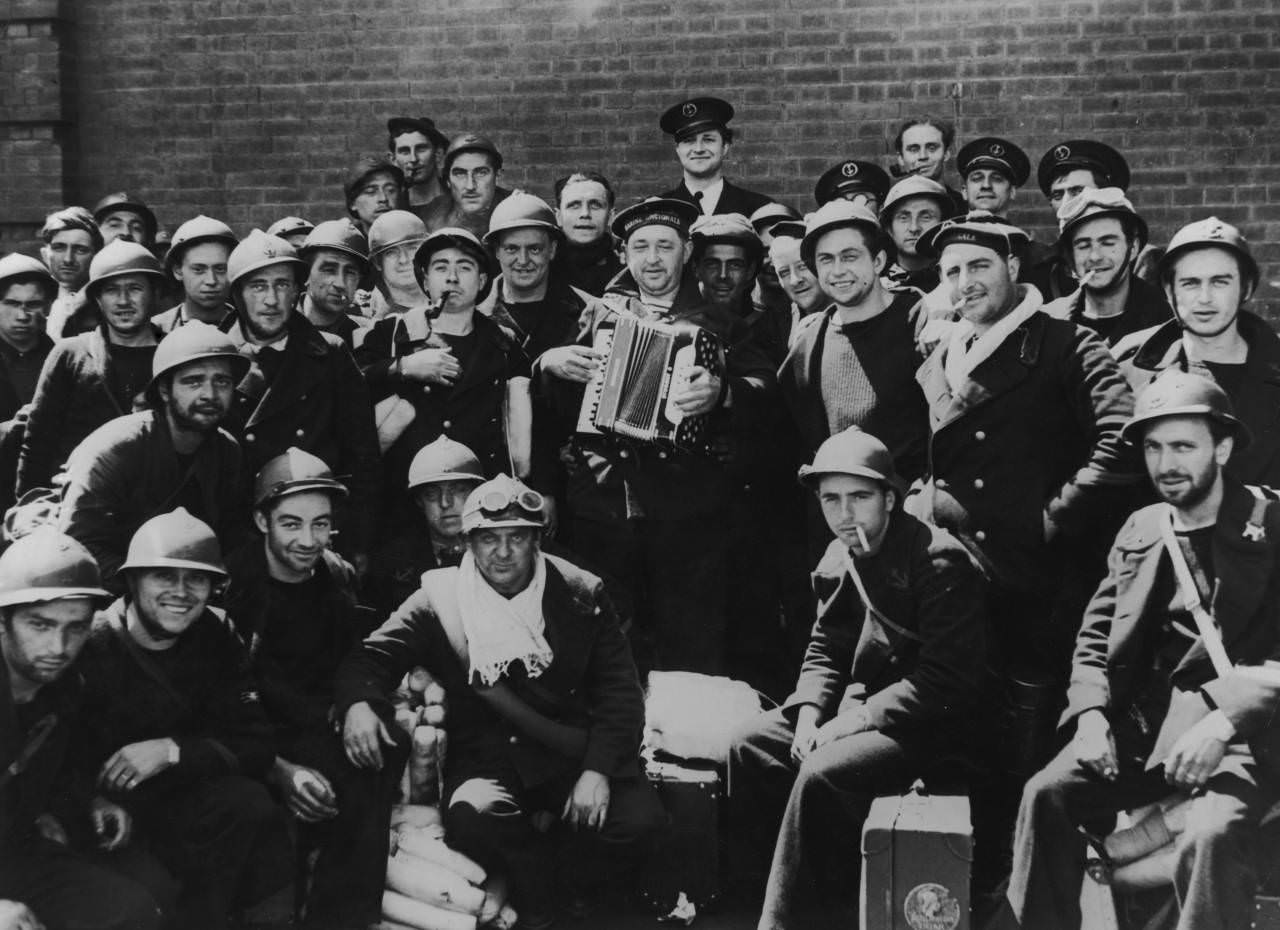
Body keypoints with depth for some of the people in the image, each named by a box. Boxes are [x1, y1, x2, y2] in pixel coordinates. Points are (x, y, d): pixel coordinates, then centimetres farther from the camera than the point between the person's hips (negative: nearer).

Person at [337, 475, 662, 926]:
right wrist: (358, 703, -29)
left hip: (570, 748, 1)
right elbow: (372, 656, -3)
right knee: (471, 818, -35)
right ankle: (538, 882, 0)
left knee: (638, 817, -25)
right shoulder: (440, 599, 1)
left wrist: (598, 769, -14)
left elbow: (618, 688, 1)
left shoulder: (581, 595, 3)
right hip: (485, 752, -1)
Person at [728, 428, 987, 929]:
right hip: (857, 705, 9)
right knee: (748, 744, -5)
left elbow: (946, 681, -22)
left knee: (821, 775, -30)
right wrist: (809, 713, -7)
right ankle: (776, 884, 5)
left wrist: (860, 718, -23)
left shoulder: (940, 561, -18)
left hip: (929, 724, -8)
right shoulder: (839, 560, 8)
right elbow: (825, 650, 13)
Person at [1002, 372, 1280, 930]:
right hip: (1139, 723, 5)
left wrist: (1224, 724, -23)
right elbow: (1095, 637, 15)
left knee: (1209, 837, -31)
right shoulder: (1139, 531, 16)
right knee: (1047, 794, -19)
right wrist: (1091, 712, -4)